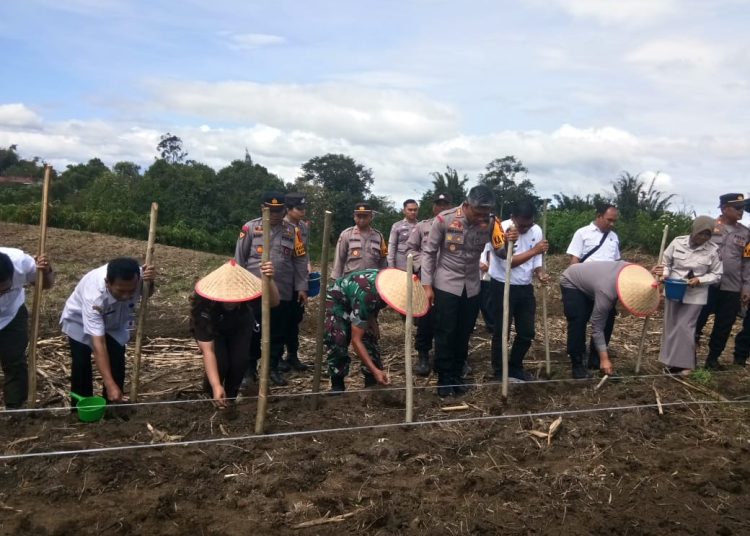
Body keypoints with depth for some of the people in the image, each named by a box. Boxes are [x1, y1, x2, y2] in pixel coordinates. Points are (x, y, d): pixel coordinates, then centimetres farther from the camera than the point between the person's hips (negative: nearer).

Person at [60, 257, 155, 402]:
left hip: (115, 322, 3)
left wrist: (150, 282, -34)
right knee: (81, 367, -8)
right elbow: (98, 343, -46)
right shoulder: (94, 295, -45)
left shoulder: (138, 276, -35)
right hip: (80, 321, -3)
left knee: (117, 367, -6)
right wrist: (110, 385, -51)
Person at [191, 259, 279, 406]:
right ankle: (211, 394, 8)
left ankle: (230, 397, 8)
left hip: (240, 325, 2)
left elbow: (274, 302, -49)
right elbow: (208, 351, -40)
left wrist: (269, 279, -69)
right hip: (212, 329, -2)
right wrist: (216, 386, -50)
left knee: (240, 360, -20)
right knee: (220, 362, -24)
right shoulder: (203, 305, -40)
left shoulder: (245, 288, -36)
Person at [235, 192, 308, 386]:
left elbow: (300, 261, 7)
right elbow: (239, 259, 2)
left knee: (279, 332, 9)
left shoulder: (293, 231, 5)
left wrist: (302, 287, 2)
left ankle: (274, 367, 22)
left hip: (283, 292, 2)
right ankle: (249, 368, 19)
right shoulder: (250, 228, -1)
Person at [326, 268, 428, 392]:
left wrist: (373, 321, -12)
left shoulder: (393, 283, -23)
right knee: (338, 344, -21)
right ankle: (337, 387, -6)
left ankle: (373, 384, 2)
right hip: (336, 302, -6)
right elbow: (356, 340, -38)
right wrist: (375, 370, -41)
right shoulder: (365, 296, -44)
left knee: (370, 340, -7)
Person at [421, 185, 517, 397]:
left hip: (472, 287, 4)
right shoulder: (444, 219, -16)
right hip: (446, 285, -3)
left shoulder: (489, 222, -6)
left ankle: (457, 375, 25)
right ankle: (444, 378, 14)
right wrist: (427, 285, -9)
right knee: (445, 333, 2)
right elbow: (429, 252, -8)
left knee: (464, 333, 11)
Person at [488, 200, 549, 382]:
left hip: (525, 287, 6)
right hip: (503, 287, -5)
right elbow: (508, 261, -24)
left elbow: (536, 259, 6)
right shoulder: (502, 230, -18)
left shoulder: (537, 230, -1)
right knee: (501, 332, 3)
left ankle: (515, 367, 29)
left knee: (527, 332, 11)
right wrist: (535, 250, -27)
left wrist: (540, 273, -15)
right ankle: (499, 371, 19)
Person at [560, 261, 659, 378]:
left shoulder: (632, 271, -25)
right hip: (571, 283, -7)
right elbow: (597, 327, -32)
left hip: (587, 281, 8)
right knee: (578, 323, -21)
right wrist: (604, 359, -30)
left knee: (606, 320, -2)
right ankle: (577, 365, -12)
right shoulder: (606, 292, -40)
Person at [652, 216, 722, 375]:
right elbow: (666, 263, 4)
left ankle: (685, 364, 9)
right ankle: (671, 361, 24)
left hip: (695, 295, -2)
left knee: (685, 328, -3)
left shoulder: (713, 250, -11)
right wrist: (665, 273, -17)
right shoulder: (678, 242, -7)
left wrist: (699, 280, -18)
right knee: (671, 326, 11)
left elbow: (716, 275, -2)